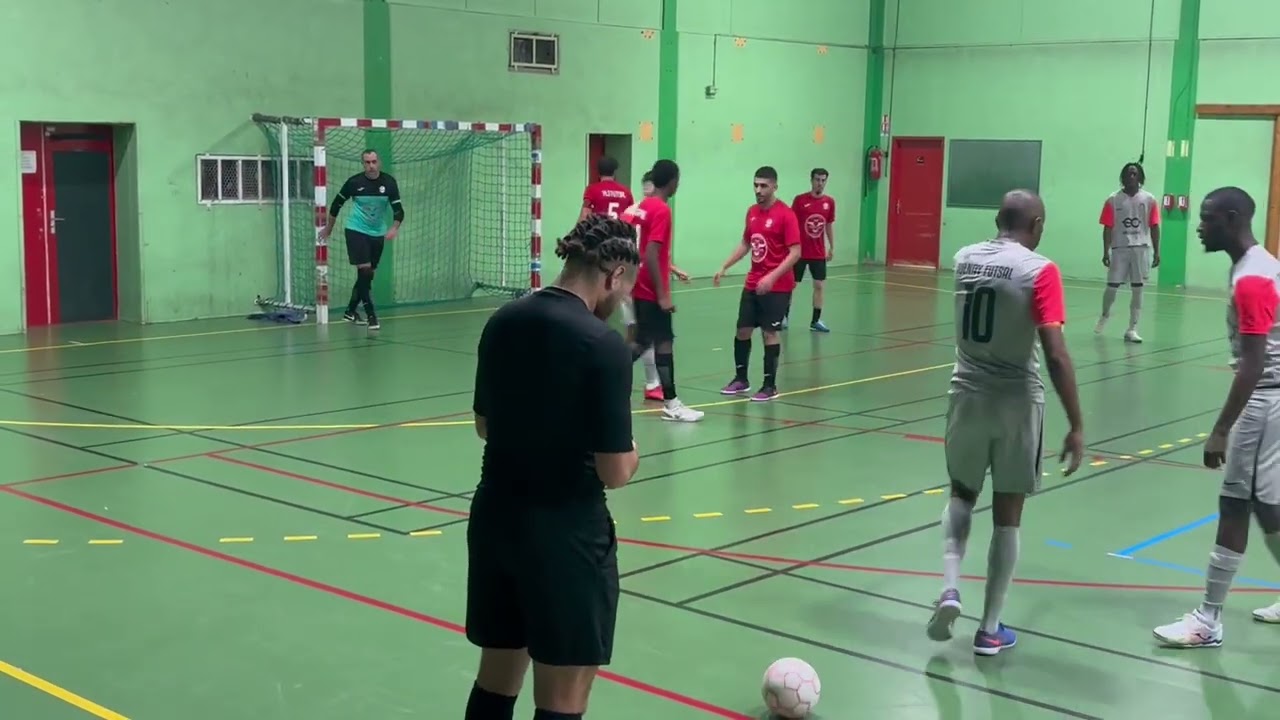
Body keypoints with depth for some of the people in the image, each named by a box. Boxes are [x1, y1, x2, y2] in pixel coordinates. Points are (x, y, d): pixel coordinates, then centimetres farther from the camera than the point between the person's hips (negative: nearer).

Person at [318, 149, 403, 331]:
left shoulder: (389, 182, -9)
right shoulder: (354, 182, -12)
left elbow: (398, 210, -12)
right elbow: (337, 204, 3)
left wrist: (394, 228, -31)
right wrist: (329, 228, 11)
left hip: (377, 234, 4)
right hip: (357, 230, -4)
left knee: (367, 275, 10)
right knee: (365, 271, -15)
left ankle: (350, 311, 26)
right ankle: (371, 315, -12)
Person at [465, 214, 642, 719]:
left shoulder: (502, 322, 3)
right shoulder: (603, 345, -18)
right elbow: (615, 472, -16)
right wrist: (631, 452, 4)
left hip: (494, 518, 7)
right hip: (566, 532, -7)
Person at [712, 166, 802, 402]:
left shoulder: (785, 214, -14)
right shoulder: (752, 212, 8)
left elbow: (795, 253, -17)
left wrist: (772, 277, -25)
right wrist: (724, 267, 12)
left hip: (777, 286, -7)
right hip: (752, 284, 7)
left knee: (769, 332, -4)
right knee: (742, 330, 9)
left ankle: (770, 385, 7)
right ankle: (741, 379, 24)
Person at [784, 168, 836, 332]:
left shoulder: (830, 202, 3)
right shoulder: (800, 200, -8)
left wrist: (832, 247, 12)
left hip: (819, 253, 3)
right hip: (800, 252, -3)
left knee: (819, 286, 2)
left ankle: (816, 321, 9)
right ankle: (785, 317, 18)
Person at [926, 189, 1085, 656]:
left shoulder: (965, 259, 3)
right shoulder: (1040, 271, -13)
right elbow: (1056, 355, -19)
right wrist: (1076, 425, -15)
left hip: (967, 395, 4)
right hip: (1017, 403, -4)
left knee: (961, 495, 23)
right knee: (1007, 517, 8)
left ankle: (950, 588, 2)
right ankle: (990, 630, 16)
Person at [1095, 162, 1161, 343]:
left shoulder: (1149, 200, 3)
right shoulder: (1113, 200, 0)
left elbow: (1154, 227, 4)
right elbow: (1108, 228, 0)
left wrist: (1156, 252, 0)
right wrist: (1106, 252, -5)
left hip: (1141, 248, 1)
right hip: (1119, 248, -1)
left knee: (1137, 289, 1)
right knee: (1112, 286, 2)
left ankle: (1132, 329, 5)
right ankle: (1105, 315, 32)